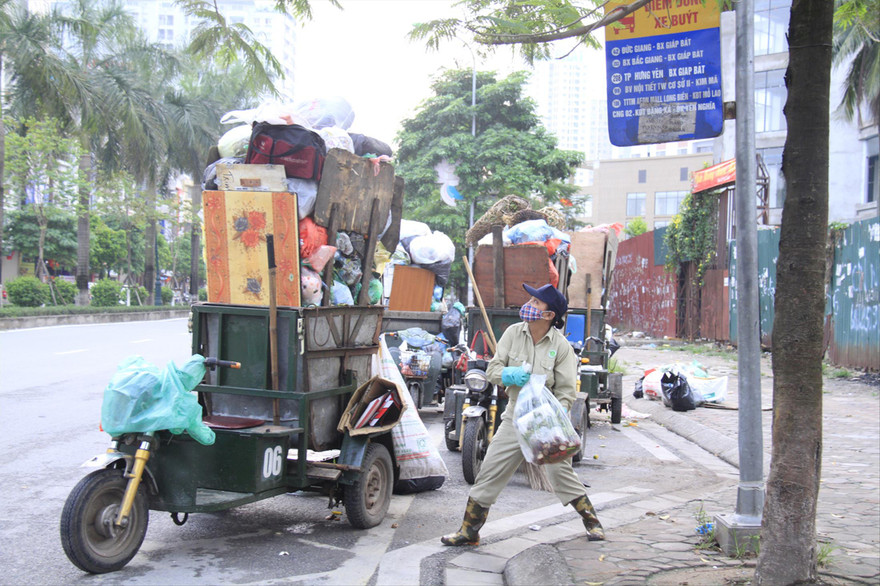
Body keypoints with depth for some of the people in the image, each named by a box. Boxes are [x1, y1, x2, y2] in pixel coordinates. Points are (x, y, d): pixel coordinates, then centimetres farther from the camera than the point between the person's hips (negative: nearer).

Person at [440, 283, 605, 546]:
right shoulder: (514, 332, 0)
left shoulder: (560, 345, -9)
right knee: (490, 473, 2)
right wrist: (510, 374, -18)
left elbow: (566, 390, -8)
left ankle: (592, 521, 20)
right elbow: (492, 369, 4)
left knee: (561, 473, -4)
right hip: (515, 417, 3)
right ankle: (469, 531, 13)